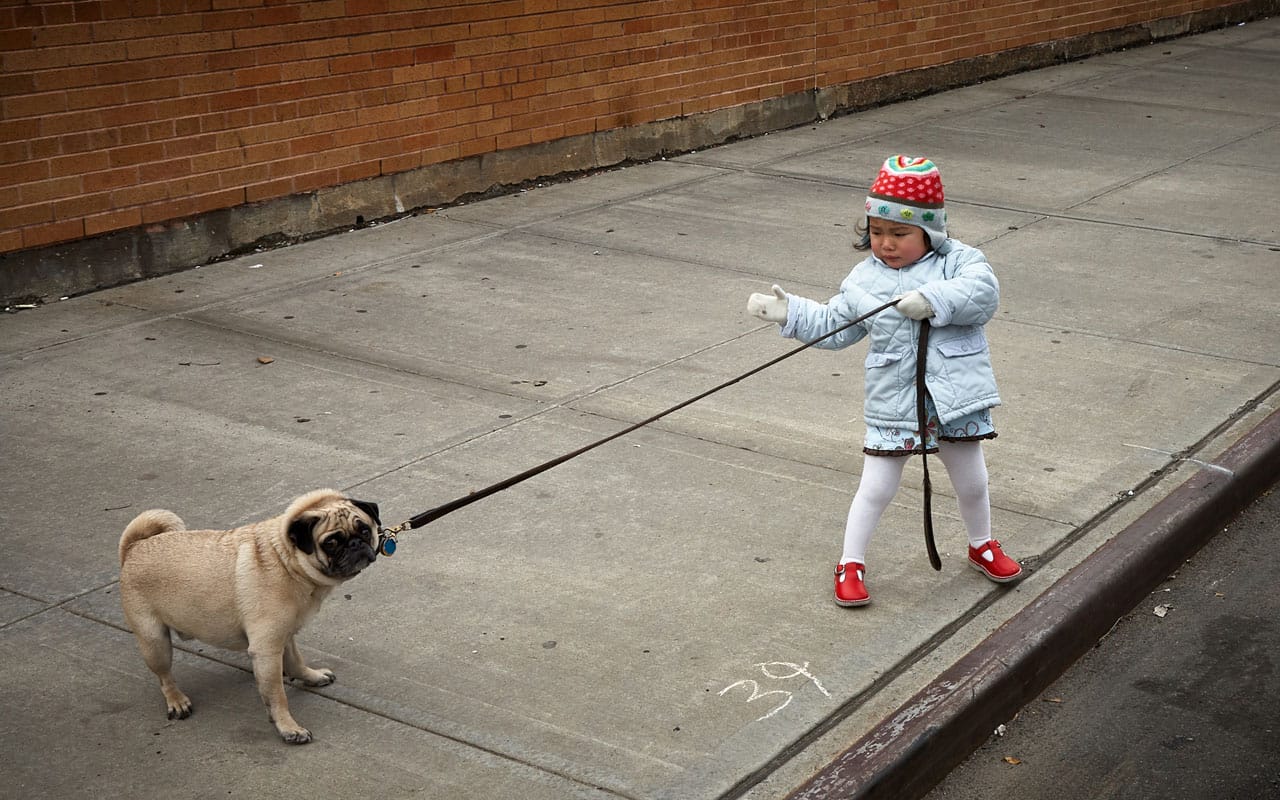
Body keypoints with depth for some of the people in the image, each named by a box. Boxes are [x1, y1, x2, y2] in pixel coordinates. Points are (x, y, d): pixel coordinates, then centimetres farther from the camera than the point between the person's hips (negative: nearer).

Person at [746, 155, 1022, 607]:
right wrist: (791, 312, -2)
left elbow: (984, 292, -24)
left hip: (955, 400, 0)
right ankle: (851, 564, 19)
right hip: (893, 404, 0)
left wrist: (935, 299, -36)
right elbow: (832, 327, 9)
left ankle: (982, 546, 44)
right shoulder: (864, 279, 2)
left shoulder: (958, 261, -6)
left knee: (972, 483, 18)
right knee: (876, 489, 3)